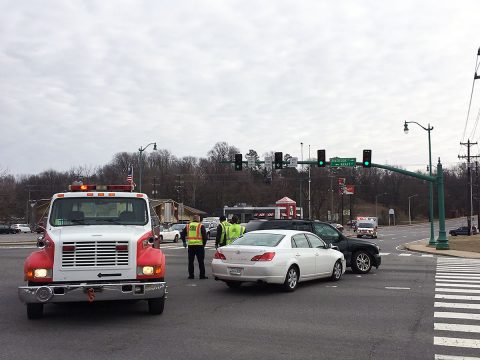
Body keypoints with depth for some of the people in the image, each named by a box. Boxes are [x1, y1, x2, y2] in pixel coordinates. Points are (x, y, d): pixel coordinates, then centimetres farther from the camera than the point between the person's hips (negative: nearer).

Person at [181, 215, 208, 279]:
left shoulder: (188, 226, 9)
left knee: (190, 261, 11)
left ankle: (191, 275, 12)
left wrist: (184, 242, 21)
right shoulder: (201, 226, -3)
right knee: (201, 261, 3)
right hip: (199, 245, -3)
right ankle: (202, 275, 4)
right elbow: (205, 236, -7)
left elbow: (182, 234, 12)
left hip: (190, 245, 3)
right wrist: (204, 244, 6)